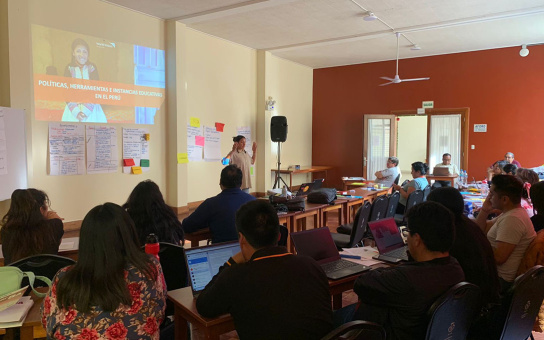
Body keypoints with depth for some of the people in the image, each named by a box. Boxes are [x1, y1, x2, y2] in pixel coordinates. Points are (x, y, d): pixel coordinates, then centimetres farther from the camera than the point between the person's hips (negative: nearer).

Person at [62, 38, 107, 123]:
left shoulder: (92, 68, 2)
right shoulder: (69, 69, 3)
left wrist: (86, 110, -13)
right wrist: (76, 111, -13)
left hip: (91, 109, 0)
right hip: (73, 109, 0)